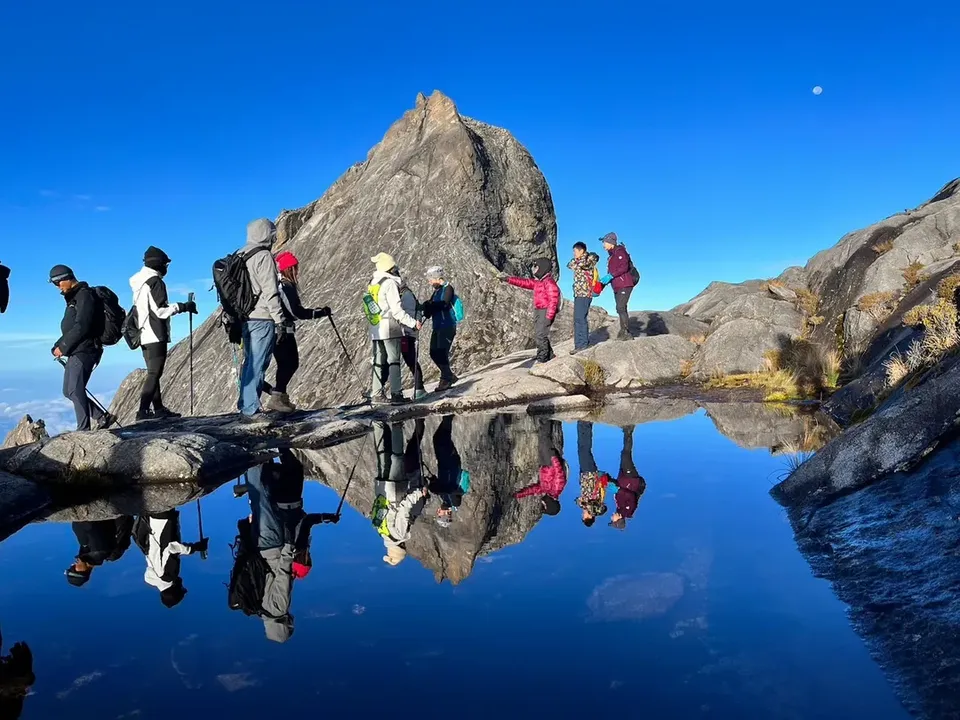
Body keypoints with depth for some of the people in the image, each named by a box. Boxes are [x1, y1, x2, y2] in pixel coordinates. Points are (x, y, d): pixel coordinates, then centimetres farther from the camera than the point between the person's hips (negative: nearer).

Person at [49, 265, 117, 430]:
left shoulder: (84, 295, -10)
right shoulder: (73, 298, 20)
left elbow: (81, 327, -19)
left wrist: (63, 346, -14)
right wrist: (58, 347, 7)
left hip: (84, 350, -10)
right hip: (75, 352, 10)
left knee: (76, 390, -11)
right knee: (69, 392, 11)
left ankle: (84, 428, -9)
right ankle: (102, 417, 13)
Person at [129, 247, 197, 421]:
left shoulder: (139, 283, 17)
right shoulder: (155, 281, -11)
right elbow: (160, 310, -17)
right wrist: (183, 306, -10)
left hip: (144, 335, 9)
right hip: (155, 335, -9)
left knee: (153, 373, 13)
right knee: (154, 373, -10)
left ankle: (159, 408, 18)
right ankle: (143, 411, -16)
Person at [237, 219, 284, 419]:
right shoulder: (263, 256, -9)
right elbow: (270, 292, -15)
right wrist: (279, 322, -14)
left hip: (245, 319, 8)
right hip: (262, 319, -8)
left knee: (250, 363, 14)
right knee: (257, 365, -6)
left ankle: (245, 405, 19)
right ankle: (250, 408, -6)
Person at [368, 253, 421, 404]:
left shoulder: (373, 283, 12)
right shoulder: (390, 283, -13)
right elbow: (397, 310, -17)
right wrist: (413, 323, -15)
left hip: (375, 328, 7)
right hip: (390, 327, -7)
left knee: (379, 362, 11)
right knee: (393, 361, -3)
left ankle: (376, 394, 13)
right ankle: (396, 394, -4)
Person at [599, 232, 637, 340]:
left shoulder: (619, 251, -8)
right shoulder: (611, 256, 21)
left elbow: (624, 267, -21)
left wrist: (610, 276, -24)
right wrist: (603, 282, 14)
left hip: (625, 285, -10)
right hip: (617, 287, 10)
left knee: (620, 308, -18)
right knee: (622, 309, 9)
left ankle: (624, 333, -20)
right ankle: (627, 334, 11)